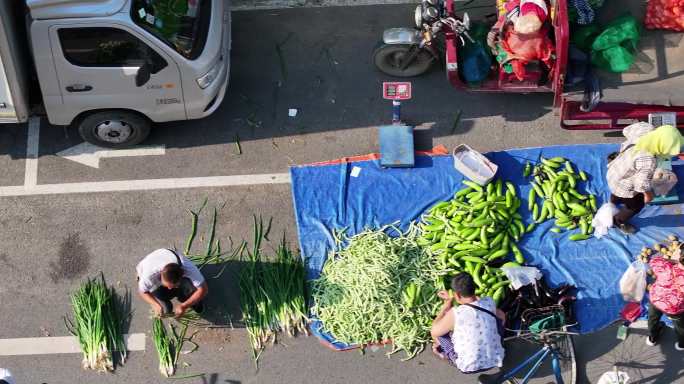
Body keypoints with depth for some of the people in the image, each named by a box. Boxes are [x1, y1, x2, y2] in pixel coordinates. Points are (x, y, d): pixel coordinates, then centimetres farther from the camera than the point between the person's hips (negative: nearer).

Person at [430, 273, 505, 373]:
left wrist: (445, 307, 4)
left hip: (469, 367, -4)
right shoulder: (489, 302, -12)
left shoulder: (454, 314, -25)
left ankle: (446, 354, 43)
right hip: (496, 360, 4)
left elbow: (434, 332, -7)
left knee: (436, 332, 11)